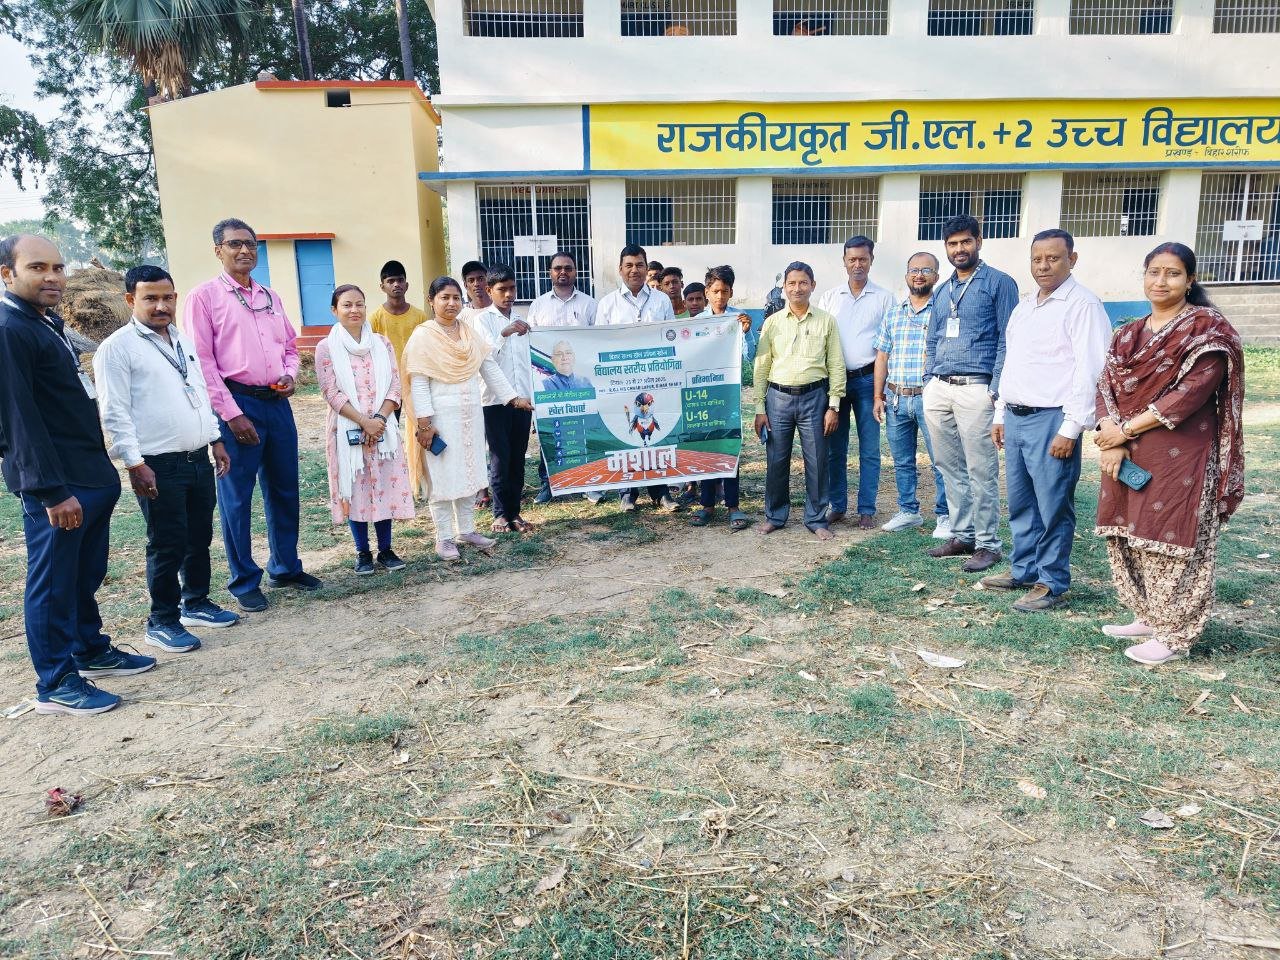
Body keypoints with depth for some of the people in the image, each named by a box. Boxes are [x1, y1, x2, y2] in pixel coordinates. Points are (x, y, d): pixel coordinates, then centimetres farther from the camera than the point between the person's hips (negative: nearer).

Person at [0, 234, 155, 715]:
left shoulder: (49, 323, 15)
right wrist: (52, 490, -22)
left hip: (92, 475, 9)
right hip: (56, 486, -9)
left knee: (87, 575, 20)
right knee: (53, 581, 2)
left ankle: (92, 651, 35)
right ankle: (56, 685, 13)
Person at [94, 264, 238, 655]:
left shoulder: (182, 341, 13)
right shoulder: (117, 348, -9)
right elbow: (114, 414, -12)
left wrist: (216, 440, 17)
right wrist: (135, 464, -16)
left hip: (198, 458, 7)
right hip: (159, 464, -7)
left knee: (200, 536, 15)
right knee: (168, 544, 0)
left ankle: (196, 603, 32)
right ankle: (162, 621, 15)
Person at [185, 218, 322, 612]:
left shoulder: (270, 296, 14)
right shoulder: (204, 296, -3)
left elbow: (290, 345, 22)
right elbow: (202, 360, -9)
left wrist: (291, 374, 0)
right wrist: (231, 414, -14)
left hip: (278, 403, 6)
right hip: (237, 404, -6)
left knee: (284, 491, 13)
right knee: (236, 498, 3)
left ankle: (285, 567, 28)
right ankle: (244, 582, 16)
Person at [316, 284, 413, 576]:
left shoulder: (382, 343, 6)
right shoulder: (327, 348, -2)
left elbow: (394, 386, 2)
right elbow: (331, 392, -8)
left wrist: (379, 418, -12)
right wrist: (363, 421, -16)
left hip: (383, 427, 2)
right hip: (347, 428, -2)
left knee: (385, 485, 6)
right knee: (354, 488, 4)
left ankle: (385, 551, 18)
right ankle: (363, 553, 16)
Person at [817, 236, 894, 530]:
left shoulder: (884, 298, 5)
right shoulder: (829, 297, 10)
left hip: (867, 379, -2)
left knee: (869, 449, 1)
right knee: (834, 448, 5)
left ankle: (867, 510, 8)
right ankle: (837, 506, 15)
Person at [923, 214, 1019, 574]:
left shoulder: (998, 283, 1)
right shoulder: (941, 291, 19)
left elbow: (1007, 340, -5)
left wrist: (996, 389, -12)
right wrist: (929, 382, 13)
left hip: (975, 389, -6)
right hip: (938, 390, 6)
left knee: (981, 471, -4)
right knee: (951, 468, 9)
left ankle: (987, 544, 4)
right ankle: (962, 535, 19)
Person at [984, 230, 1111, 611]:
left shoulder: (1082, 305, -9)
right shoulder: (1024, 306, 17)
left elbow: (1089, 372, -14)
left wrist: (1070, 428, -18)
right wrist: (1000, 414, 19)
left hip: (1050, 421, -8)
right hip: (1015, 418, 8)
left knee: (1053, 507, -1)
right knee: (1020, 503, 15)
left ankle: (1051, 584, 10)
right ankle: (1023, 570, 28)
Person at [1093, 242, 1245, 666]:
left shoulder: (1208, 329, -6)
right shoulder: (1128, 334, 13)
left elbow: (1192, 392, -16)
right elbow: (1106, 386, 5)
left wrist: (1126, 429, -15)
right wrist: (1111, 440, -11)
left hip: (1179, 455, -6)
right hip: (1127, 455, 6)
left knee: (1171, 537, -2)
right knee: (1131, 534, 11)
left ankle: (1175, 634, 9)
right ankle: (1149, 617, 27)